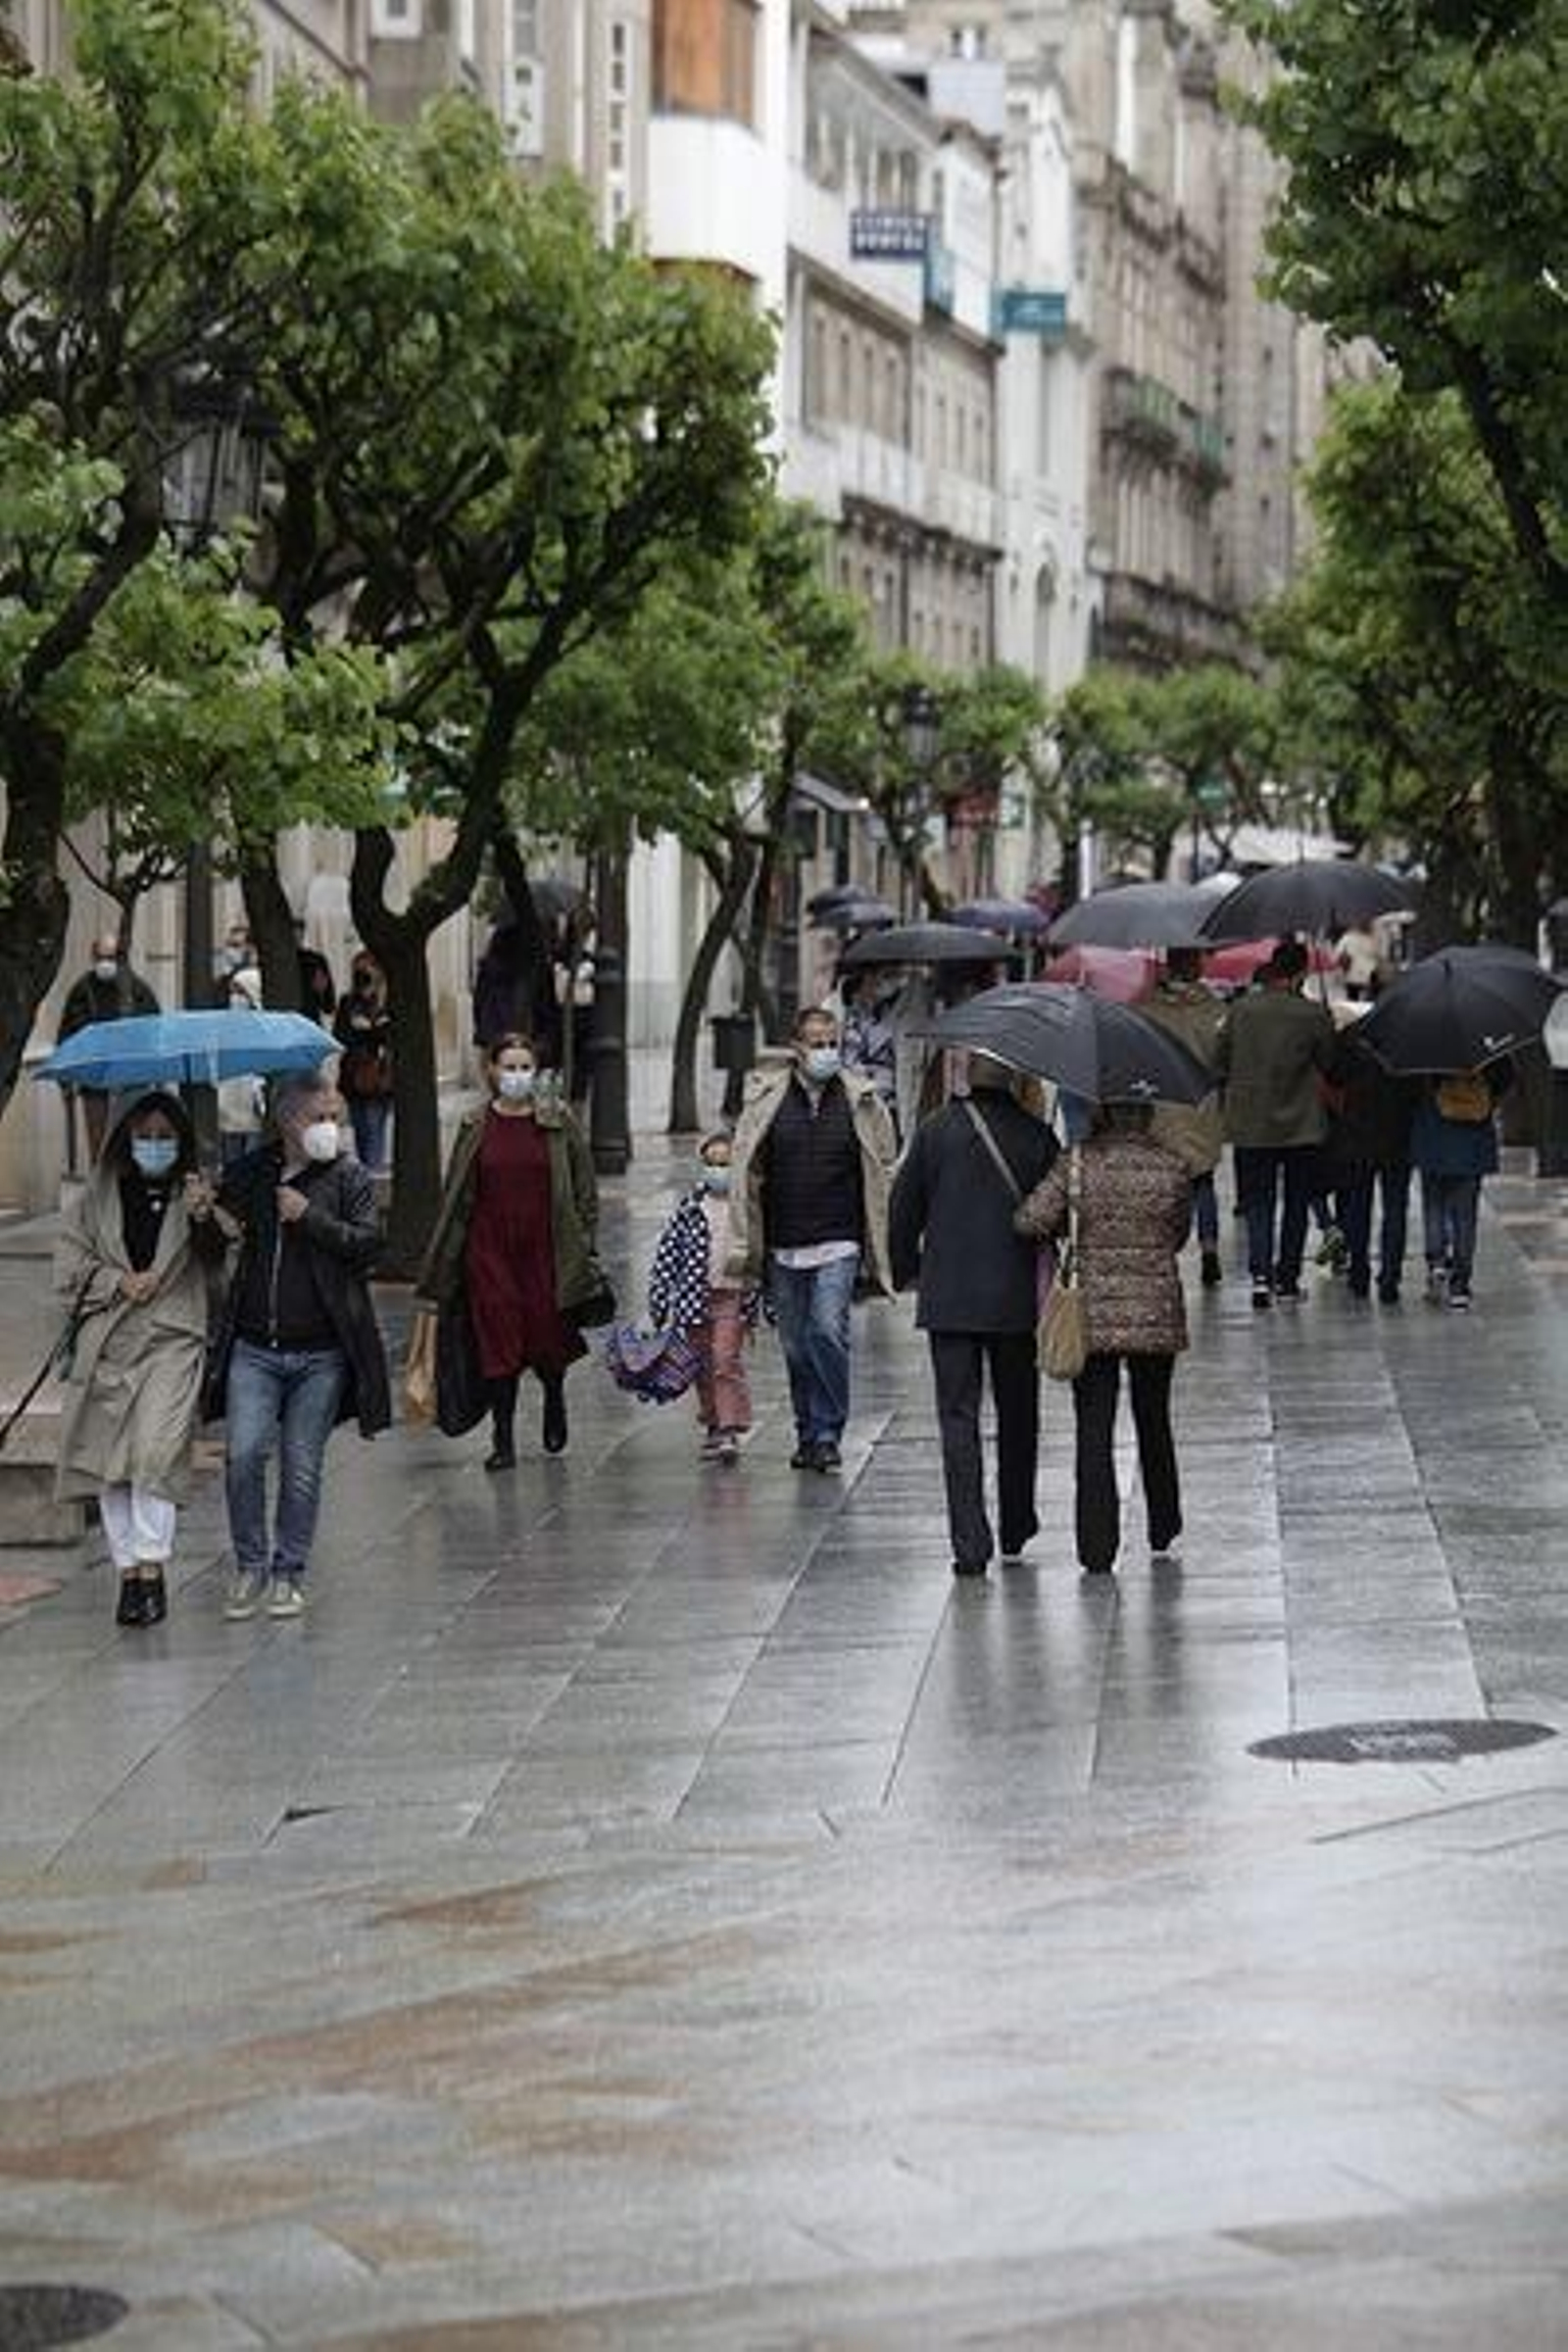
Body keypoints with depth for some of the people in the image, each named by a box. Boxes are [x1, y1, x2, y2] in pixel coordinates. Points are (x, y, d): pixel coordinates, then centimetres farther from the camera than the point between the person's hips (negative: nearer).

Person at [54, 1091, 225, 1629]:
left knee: (155, 1452, -17)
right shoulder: (97, 1197, 10)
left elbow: (222, 1262, -5)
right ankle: (128, 1569, 15)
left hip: (173, 1341, -3)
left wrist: (203, 1220, -24)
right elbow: (69, 1263, 9)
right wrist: (118, 1282, -6)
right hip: (107, 1343, 3)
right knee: (108, 1460, 4)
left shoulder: (197, 1193, 5)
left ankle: (152, 1565, -10)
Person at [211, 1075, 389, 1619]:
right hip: (253, 1348, 1)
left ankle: (288, 1574, 18)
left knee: (302, 1467, 4)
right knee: (244, 1455, -8)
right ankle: (250, 1567, 8)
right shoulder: (247, 1174, 8)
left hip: (320, 1354, -1)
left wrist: (310, 1217, -17)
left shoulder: (348, 1177, 2)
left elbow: (368, 1244, -10)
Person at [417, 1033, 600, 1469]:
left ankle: (554, 1400, 36)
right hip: (490, 1249, 1)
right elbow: (455, 1196, 7)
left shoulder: (557, 1121, 1)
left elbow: (584, 1188, 4)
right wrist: (441, 1266, 5)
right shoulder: (476, 1127, 4)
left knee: (547, 1332, 4)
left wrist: (584, 1244, -3)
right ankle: (503, 1440, 5)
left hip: (544, 1247, -1)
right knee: (498, 1341, -2)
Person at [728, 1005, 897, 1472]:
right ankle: (807, 1434, 19)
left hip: (838, 1244, -2)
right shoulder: (767, 1099, 3)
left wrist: (881, 1247, 4)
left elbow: (884, 1172, 9)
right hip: (783, 1246, 2)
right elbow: (744, 1173, 6)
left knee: (829, 1332, -15)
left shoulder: (860, 1100, 3)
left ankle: (828, 1434, -7)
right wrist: (743, 1246, 1)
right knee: (795, 1344, 8)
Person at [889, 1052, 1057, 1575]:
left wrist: (906, 1272, 17)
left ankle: (970, 1541, -9)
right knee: (1017, 1415, 16)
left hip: (948, 1301, -1)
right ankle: (1015, 1527, 29)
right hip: (1017, 1300, 1)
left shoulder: (935, 1133, -4)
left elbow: (904, 1212, 2)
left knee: (958, 1416, 0)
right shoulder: (1036, 1137, -4)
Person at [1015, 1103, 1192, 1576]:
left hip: (1092, 1317, -2)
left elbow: (1030, 1221, -13)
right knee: (1154, 1425, 17)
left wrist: (1070, 1229, 6)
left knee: (1094, 1434, 2)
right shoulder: (1172, 1169, -4)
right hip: (1157, 1315, 2)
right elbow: (1178, 1235, 7)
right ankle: (1163, 1538, 27)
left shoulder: (1078, 1164, -8)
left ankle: (1097, 1550, -2)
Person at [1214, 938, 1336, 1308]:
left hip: (1249, 1125, 2)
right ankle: (1287, 1277, 15)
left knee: (1257, 1202, 6)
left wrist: (1230, 1104, 19)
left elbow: (1220, 1063, 6)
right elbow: (1330, 1066, -1)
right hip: (1301, 1125, -2)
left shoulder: (1240, 1010, -2)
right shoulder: (1314, 1016, -10)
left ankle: (1260, 1273, -11)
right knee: (1295, 1204, 12)